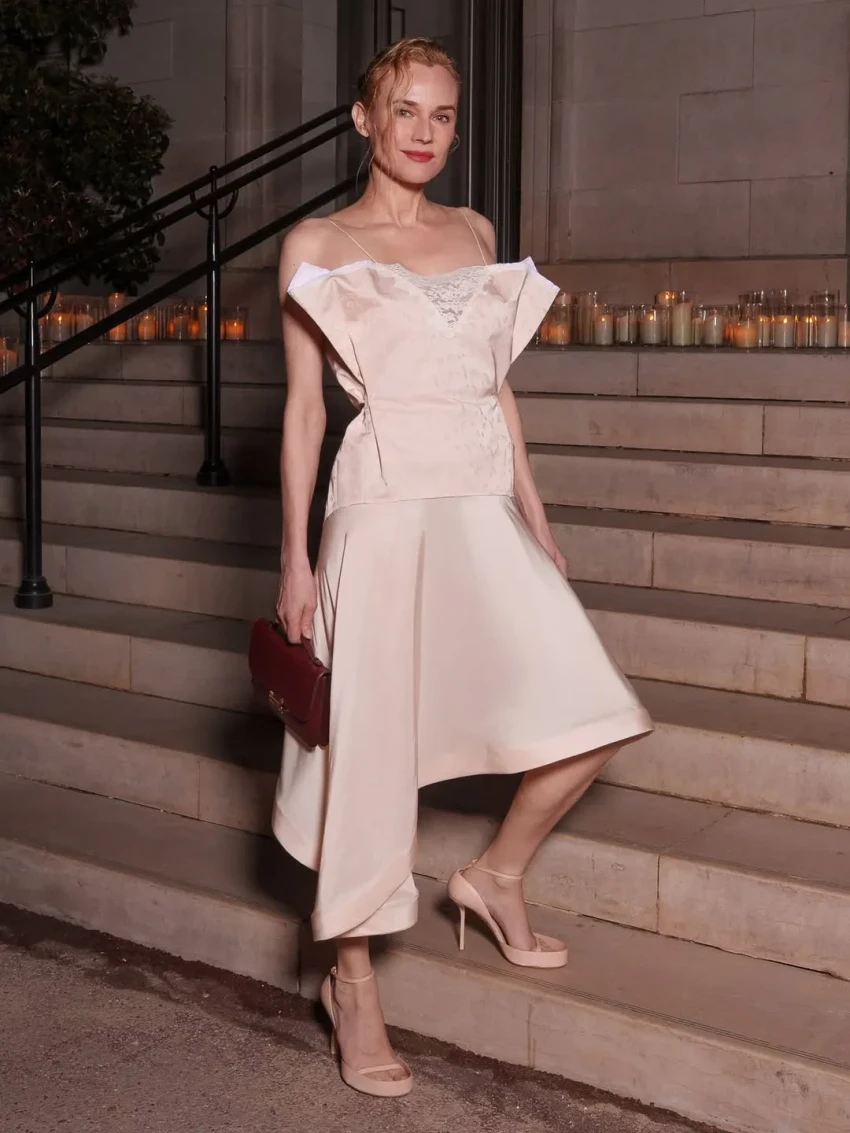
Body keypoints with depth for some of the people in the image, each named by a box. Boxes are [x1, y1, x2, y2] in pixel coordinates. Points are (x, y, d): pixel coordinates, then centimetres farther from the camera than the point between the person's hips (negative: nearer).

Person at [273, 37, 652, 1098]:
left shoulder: (473, 232, 14)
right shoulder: (317, 244, 1)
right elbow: (303, 405, 0)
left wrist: (536, 518, 15)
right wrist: (295, 556, -4)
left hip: (486, 506, 5)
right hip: (385, 504, -4)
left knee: (593, 714, -6)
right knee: (373, 743, 0)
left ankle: (497, 875, 20)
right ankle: (352, 979, 18)